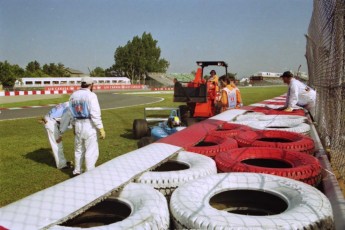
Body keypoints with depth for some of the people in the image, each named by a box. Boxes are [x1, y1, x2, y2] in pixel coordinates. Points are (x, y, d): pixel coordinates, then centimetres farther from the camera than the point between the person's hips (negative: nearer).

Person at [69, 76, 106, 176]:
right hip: (89, 125, -7)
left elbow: (71, 112, 12)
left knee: (79, 149, 20)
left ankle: (77, 171, 29)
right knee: (91, 151, 1)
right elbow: (95, 114, -19)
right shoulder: (91, 95, -14)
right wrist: (101, 128, -15)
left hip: (78, 125, 7)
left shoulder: (73, 95, 7)